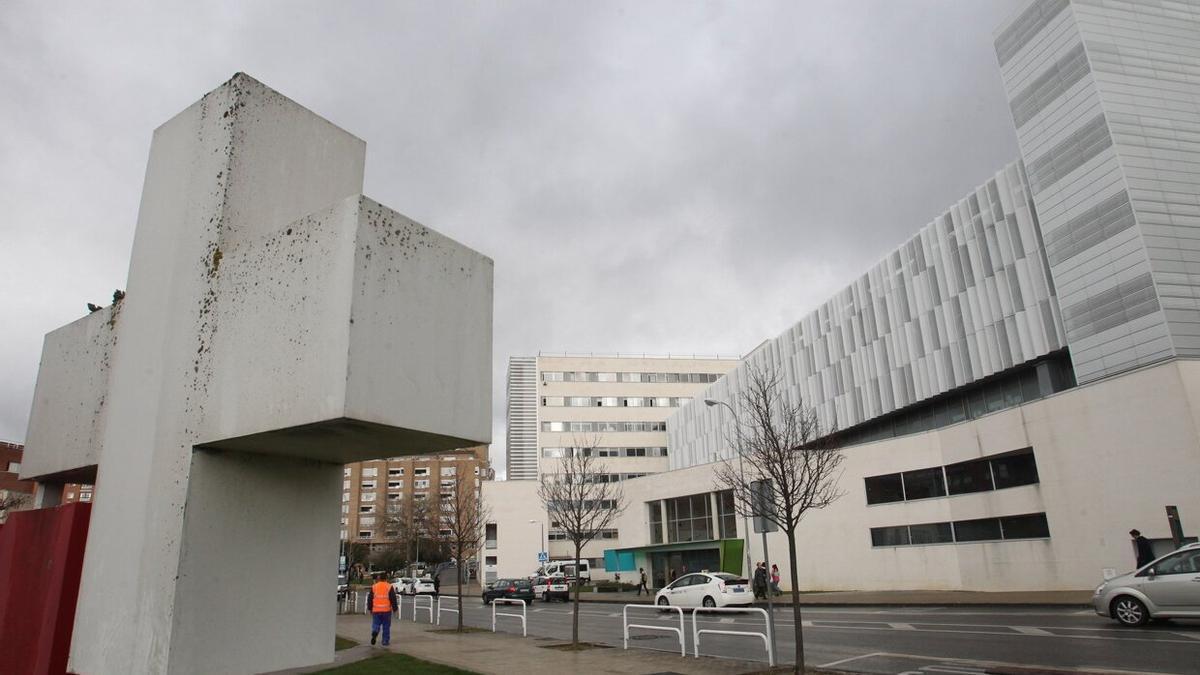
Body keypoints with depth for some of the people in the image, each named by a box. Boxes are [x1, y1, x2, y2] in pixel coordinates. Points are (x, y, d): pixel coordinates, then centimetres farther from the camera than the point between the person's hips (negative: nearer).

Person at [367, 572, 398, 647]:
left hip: (376, 610, 1)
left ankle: (374, 632, -20)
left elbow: (370, 599, 8)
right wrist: (395, 608, 5)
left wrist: (370, 608, 18)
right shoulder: (389, 587, -2)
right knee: (386, 627, 9)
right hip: (386, 610, -1)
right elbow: (393, 599, -3)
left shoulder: (373, 587, 5)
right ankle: (385, 641, 10)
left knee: (376, 624, 10)